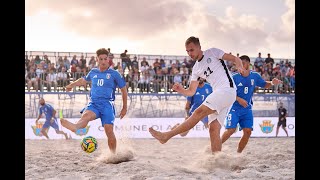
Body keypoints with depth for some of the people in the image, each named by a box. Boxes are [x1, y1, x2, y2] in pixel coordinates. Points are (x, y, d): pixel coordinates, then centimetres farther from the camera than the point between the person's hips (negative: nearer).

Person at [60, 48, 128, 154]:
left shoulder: (114, 74, 7)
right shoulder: (93, 72, 17)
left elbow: (123, 90, 13)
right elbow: (84, 80, 39)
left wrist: (124, 108, 14)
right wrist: (71, 85, 48)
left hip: (107, 104, -2)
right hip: (93, 103, 2)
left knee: (109, 131, -15)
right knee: (85, 115, -33)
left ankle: (113, 155, -2)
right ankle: (75, 127, -66)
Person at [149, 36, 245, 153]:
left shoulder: (212, 52, 3)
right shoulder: (196, 69, 21)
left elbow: (235, 59, 1)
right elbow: (191, 91, 19)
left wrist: (239, 67, -21)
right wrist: (180, 90, -2)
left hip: (227, 89, -8)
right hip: (217, 94, 8)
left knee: (199, 112, -19)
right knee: (213, 129, -3)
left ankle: (167, 136, -22)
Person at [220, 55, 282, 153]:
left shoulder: (255, 75, 2)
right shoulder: (234, 77, -9)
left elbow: (264, 84, 17)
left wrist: (272, 82, -5)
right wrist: (238, 99, -18)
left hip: (247, 109, 4)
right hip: (234, 108, -4)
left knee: (247, 131, -6)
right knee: (231, 130, -14)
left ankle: (238, 153, 7)